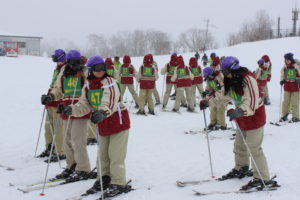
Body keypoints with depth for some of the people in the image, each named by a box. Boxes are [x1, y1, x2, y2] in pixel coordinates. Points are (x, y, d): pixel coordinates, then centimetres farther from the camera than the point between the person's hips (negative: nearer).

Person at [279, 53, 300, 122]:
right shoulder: (284, 67, 5)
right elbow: (282, 75, 16)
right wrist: (282, 80, 0)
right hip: (287, 87, 4)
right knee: (285, 102, 8)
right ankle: (284, 115, 17)